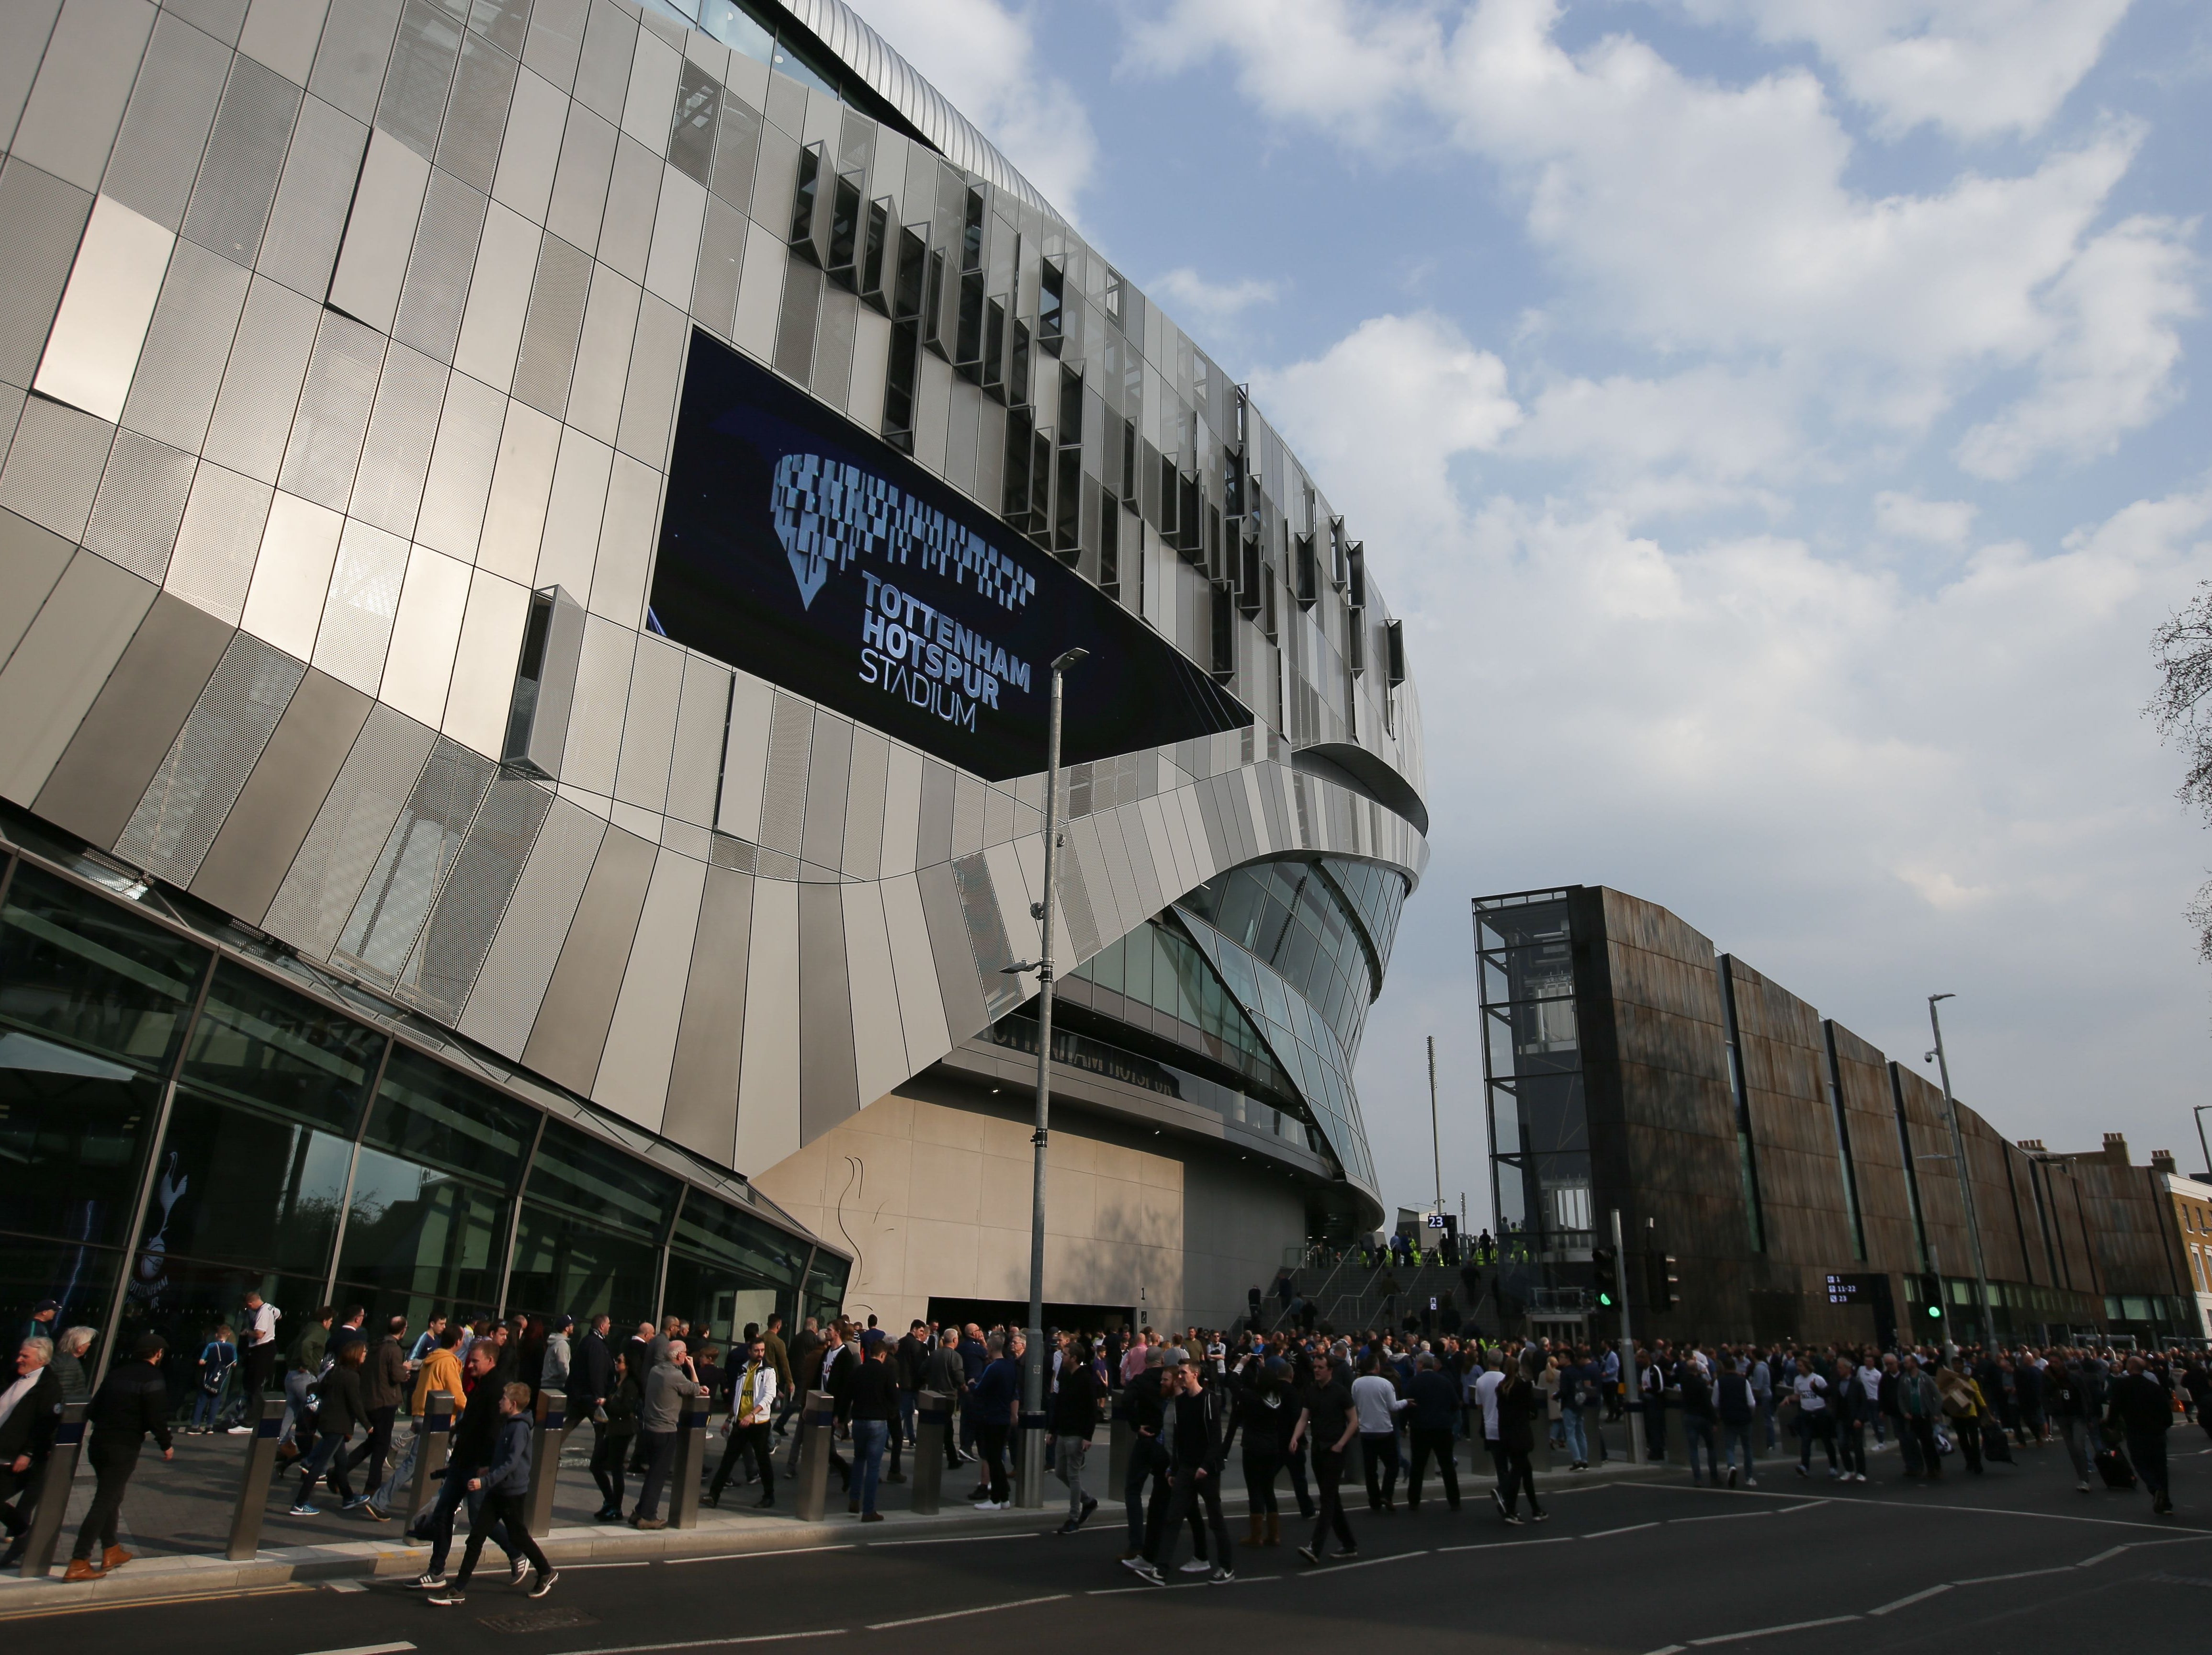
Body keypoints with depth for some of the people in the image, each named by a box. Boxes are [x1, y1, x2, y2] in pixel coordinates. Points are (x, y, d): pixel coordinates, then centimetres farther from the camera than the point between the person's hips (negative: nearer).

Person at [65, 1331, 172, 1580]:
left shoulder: (117, 1373, 11)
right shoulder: (152, 1379, -11)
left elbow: (95, 1409, 15)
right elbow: (156, 1418, -15)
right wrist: (167, 1445, 0)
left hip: (99, 1445, 8)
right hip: (124, 1449, -8)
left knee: (110, 1498, 20)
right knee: (104, 1503, -5)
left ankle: (111, 1552, 29)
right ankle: (78, 1564, -7)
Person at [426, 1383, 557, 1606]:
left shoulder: (520, 1428, -20)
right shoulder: (508, 1424, 10)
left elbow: (511, 1463, -27)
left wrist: (486, 1481, -31)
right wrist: (490, 1469, 26)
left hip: (513, 1492, -9)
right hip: (497, 1491, 9)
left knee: (518, 1537, 6)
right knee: (476, 1537, 4)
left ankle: (547, 1573, 24)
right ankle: (459, 1589, 8)